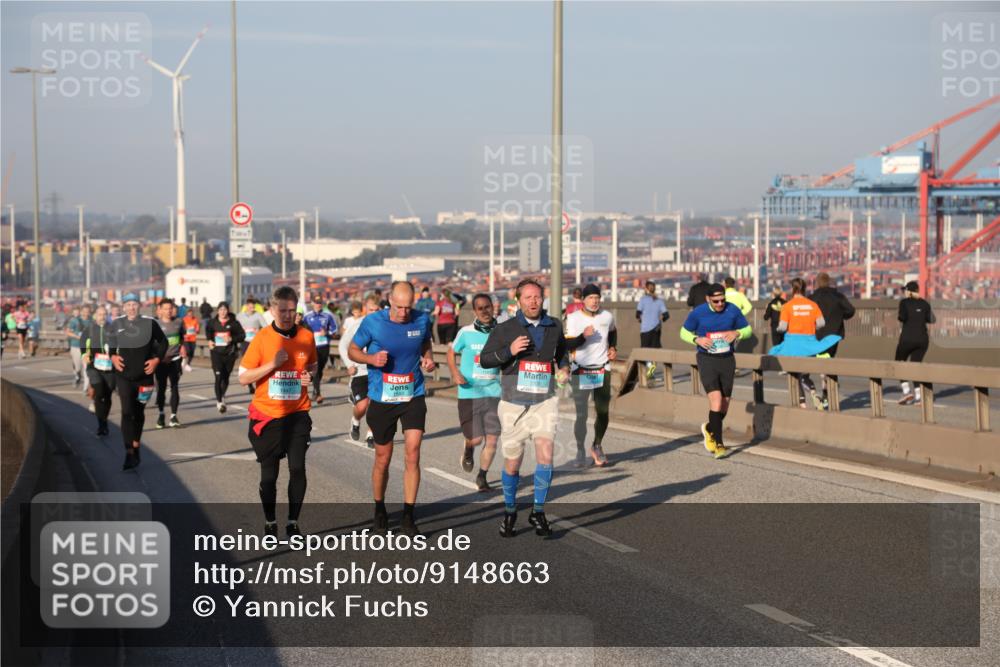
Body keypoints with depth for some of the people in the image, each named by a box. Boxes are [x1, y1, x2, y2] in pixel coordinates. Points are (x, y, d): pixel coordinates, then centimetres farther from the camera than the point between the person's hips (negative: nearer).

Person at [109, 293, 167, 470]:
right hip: (124, 375, -1)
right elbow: (111, 343, 14)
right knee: (127, 412, -13)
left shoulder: (149, 323, -4)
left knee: (138, 413, 13)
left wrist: (156, 359, -5)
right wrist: (113, 356, -3)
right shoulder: (116, 324, -1)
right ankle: (130, 453, -17)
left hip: (144, 376, 1)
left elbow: (163, 342, 7)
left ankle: (136, 446, 31)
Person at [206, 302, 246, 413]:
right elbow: (208, 330, 22)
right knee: (218, 377, -13)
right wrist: (210, 340, 6)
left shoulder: (233, 323, -4)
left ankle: (222, 396, 41)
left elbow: (242, 335, -3)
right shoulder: (213, 322, 0)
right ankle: (219, 402, -11)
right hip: (217, 353, -1)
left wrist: (232, 339, -18)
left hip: (229, 353, 1)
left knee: (226, 377, 14)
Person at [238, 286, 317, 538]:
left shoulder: (306, 336, 0)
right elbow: (243, 377, -7)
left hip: (297, 413, 2)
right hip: (267, 415, -1)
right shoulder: (262, 338, -7)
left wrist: (310, 375, -4)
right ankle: (270, 523, 22)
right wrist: (272, 364, -19)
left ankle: (293, 523, 9)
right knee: (269, 473, 5)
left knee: (298, 468, -6)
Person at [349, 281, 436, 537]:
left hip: (413, 397, 1)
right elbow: (352, 350, 2)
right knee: (383, 458, 9)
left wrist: (428, 358, -2)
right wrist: (371, 358, -18)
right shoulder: (372, 322, -10)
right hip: (382, 399, -1)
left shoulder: (422, 320, -3)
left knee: (413, 453, -11)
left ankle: (408, 518, -4)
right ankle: (379, 510, 32)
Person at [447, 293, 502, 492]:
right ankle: (468, 449, 33)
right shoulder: (466, 332, -3)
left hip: (494, 392, 2)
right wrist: (455, 373, -5)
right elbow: (452, 352, 11)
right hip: (470, 392, -2)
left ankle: (482, 476, 20)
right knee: (476, 438, -4)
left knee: (492, 439, 0)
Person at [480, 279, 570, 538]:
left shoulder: (554, 327, 8)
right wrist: (509, 351, -17)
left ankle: (538, 511, 2)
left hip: (544, 403, 1)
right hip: (513, 404, -1)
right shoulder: (505, 329, -2)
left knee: (545, 455, -14)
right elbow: (484, 359, -3)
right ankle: (509, 511, 26)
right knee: (512, 463, 4)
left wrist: (564, 368, 9)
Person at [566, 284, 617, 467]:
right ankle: (580, 451, 9)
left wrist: (613, 348, 11)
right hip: (581, 371, -3)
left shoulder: (607, 316, 5)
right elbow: (567, 345, -12)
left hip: (603, 370, 3)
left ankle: (597, 446, 25)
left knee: (603, 412, 5)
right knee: (581, 414, -5)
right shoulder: (573, 318, -7)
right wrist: (583, 336, -26)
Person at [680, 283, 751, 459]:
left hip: (727, 359, 3)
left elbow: (747, 329, 8)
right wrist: (697, 339, -14)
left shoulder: (733, 311, -3)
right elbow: (684, 332, 6)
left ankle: (709, 429, 40)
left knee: (724, 405, 8)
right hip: (706, 360, -3)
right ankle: (719, 444, -12)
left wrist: (736, 333, -14)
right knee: (716, 399, -18)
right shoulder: (697, 313, -7)